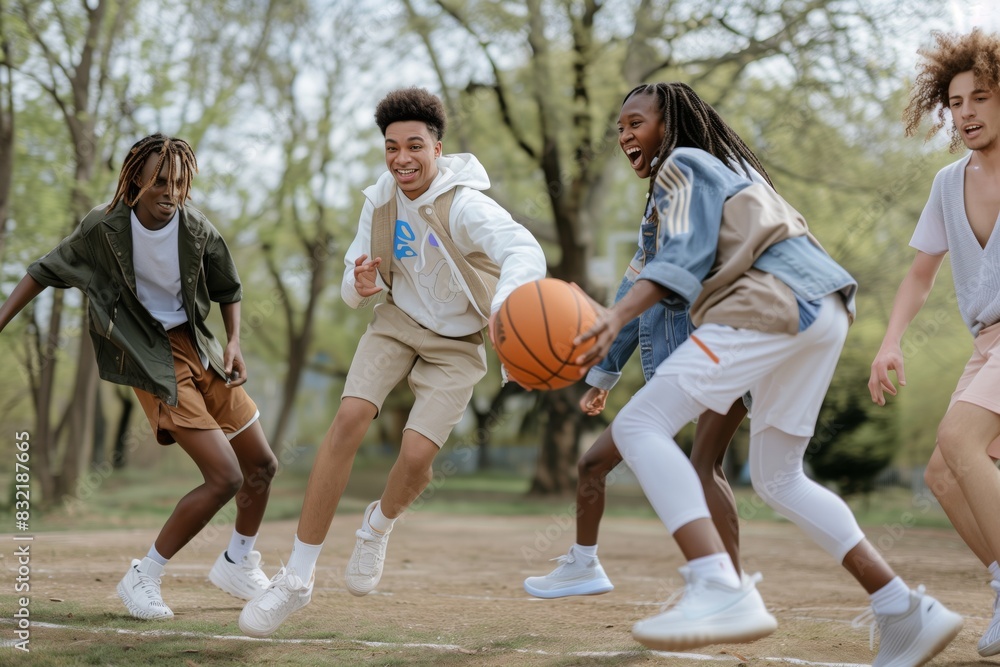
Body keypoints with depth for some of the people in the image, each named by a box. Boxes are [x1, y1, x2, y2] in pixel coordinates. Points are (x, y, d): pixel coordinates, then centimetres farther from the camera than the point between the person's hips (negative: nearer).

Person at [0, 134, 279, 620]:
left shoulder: (196, 229, -7)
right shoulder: (104, 228, -16)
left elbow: (228, 290, 11)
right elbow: (46, 272, -1)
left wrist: (234, 342, -4)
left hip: (200, 347, 5)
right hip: (154, 361, -5)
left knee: (261, 465, 11)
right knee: (225, 477, -17)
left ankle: (237, 565, 35)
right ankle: (142, 578, -3)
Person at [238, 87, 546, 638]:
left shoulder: (463, 206, -27)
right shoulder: (380, 200, -9)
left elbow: (525, 252, -46)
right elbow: (354, 288, 0)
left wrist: (503, 303, -69)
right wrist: (360, 285, -27)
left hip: (457, 343, -3)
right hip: (398, 322, 3)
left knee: (416, 455, -20)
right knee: (349, 417, -19)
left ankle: (380, 525, 20)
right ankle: (297, 578, -13)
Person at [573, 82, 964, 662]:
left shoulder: (682, 165, 10)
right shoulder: (735, 177, 36)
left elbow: (685, 256, -7)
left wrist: (618, 315, -20)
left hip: (772, 300, -10)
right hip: (825, 308, 10)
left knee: (639, 425, -15)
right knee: (778, 479, 19)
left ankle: (721, 591, -36)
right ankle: (909, 613, 10)